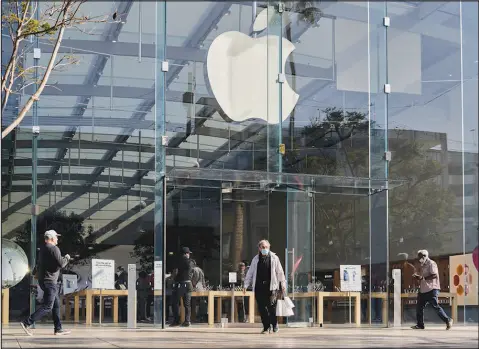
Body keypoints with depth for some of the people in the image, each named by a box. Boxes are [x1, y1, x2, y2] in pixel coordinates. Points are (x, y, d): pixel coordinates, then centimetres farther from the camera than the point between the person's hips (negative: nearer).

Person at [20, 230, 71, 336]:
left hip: (43, 280, 10)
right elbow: (61, 264, -20)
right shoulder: (54, 249, -15)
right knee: (47, 306, -10)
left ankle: (58, 329, 13)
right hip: (49, 281, -10)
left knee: (56, 304, 12)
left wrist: (35, 272, 45)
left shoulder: (43, 249, 14)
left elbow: (39, 262, 30)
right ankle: (27, 323, -14)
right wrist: (67, 258, 0)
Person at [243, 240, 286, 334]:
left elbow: (280, 272, 8)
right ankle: (266, 327, 12)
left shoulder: (274, 258, 5)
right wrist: (246, 285, 10)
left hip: (271, 286, -3)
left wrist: (283, 284, 7)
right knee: (262, 308, 1)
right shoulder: (256, 259, 12)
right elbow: (250, 273, 16)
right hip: (259, 287, 3)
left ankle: (274, 324, 12)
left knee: (271, 306, -8)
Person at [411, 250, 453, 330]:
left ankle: (448, 320, 1)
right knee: (419, 307, 6)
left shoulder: (431, 263, -9)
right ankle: (420, 324, 10)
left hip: (432, 289, -10)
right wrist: (417, 276, 6)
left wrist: (423, 278, -22)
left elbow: (434, 275, -20)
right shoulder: (423, 266, 20)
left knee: (435, 306, -9)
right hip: (423, 290, 10)